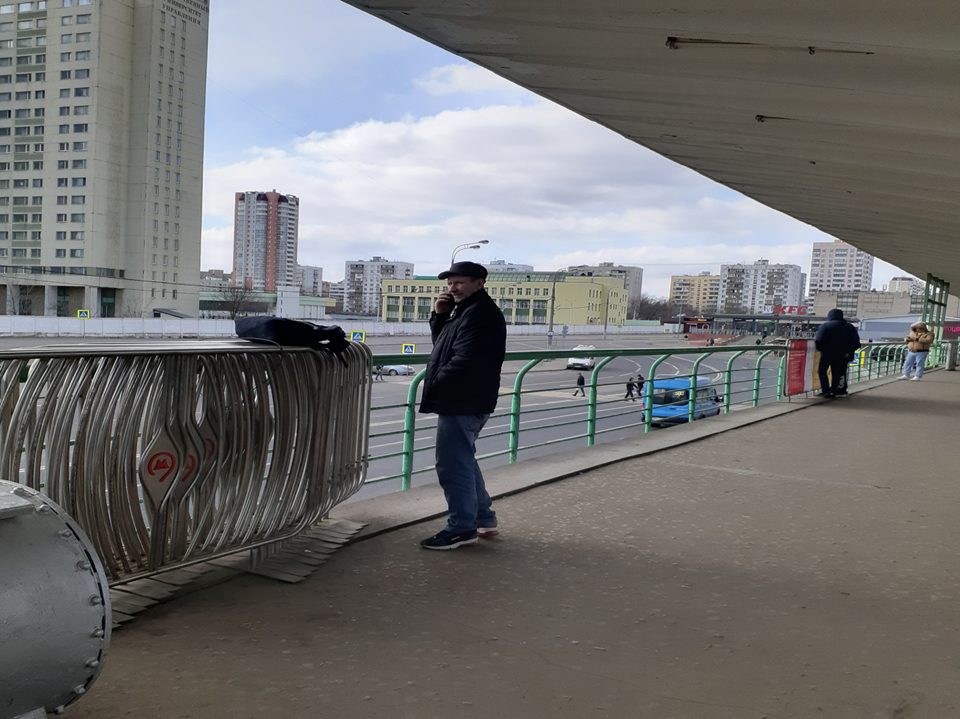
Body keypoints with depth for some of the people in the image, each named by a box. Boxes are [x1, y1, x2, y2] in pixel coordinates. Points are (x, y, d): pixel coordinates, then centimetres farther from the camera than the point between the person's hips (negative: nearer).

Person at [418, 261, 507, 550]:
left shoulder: (480, 313, -18)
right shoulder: (466, 310, 18)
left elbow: (464, 362, -24)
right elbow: (442, 344, 20)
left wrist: (434, 388, -14)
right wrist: (440, 315, 4)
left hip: (463, 404, -12)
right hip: (460, 402, 12)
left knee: (453, 465, -6)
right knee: (463, 462, 20)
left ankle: (461, 528, 2)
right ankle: (483, 518, 30)